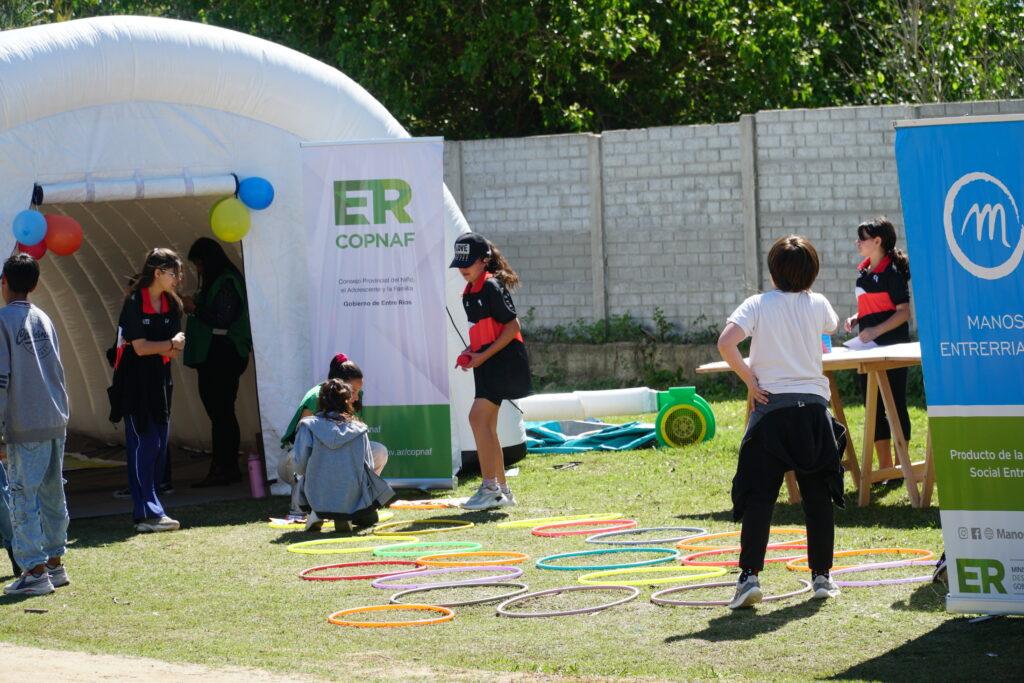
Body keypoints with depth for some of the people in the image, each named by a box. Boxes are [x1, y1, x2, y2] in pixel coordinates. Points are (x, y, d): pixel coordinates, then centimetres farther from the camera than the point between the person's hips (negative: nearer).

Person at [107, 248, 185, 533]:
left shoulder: (171, 304, 8)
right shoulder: (134, 301, -12)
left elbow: (175, 352, 3)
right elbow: (140, 347, -15)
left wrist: (157, 347, -18)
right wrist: (170, 344, -5)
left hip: (160, 381, 7)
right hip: (135, 383, -7)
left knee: (159, 446, 6)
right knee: (143, 444, -9)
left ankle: (147, 512, 11)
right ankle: (149, 513, -10)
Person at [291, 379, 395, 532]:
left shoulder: (308, 425, -1)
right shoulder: (359, 429, 2)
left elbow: (300, 467, -4)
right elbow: (369, 466, 5)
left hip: (318, 498, 1)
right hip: (353, 498, 0)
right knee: (370, 518, 31)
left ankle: (317, 514, 7)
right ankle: (346, 516, -3)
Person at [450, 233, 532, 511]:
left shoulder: (492, 286, -13)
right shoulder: (469, 292, 15)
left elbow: (513, 326, -17)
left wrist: (483, 356, -17)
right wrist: (469, 352, 6)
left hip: (503, 361, -10)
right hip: (486, 365, 10)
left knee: (478, 417, -18)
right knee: (487, 426, 11)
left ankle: (489, 488, -18)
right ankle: (502, 490, 19)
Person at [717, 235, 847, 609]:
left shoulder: (757, 305, -2)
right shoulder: (818, 304, 5)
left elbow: (725, 343, -17)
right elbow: (833, 326, 30)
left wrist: (750, 380, -5)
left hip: (771, 408, -1)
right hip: (813, 406, 2)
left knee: (758, 498, -1)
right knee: (818, 498, 11)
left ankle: (749, 577, -10)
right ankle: (822, 577, 16)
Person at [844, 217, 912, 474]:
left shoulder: (891, 272, -12)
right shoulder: (863, 271, 12)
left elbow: (904, 311, -16)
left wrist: (877, 330, -23)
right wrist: (855, 319, 5)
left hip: (891, 346, -9)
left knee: (895, 405, -3)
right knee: (874, 407, 10)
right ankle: (884, 467, 17)